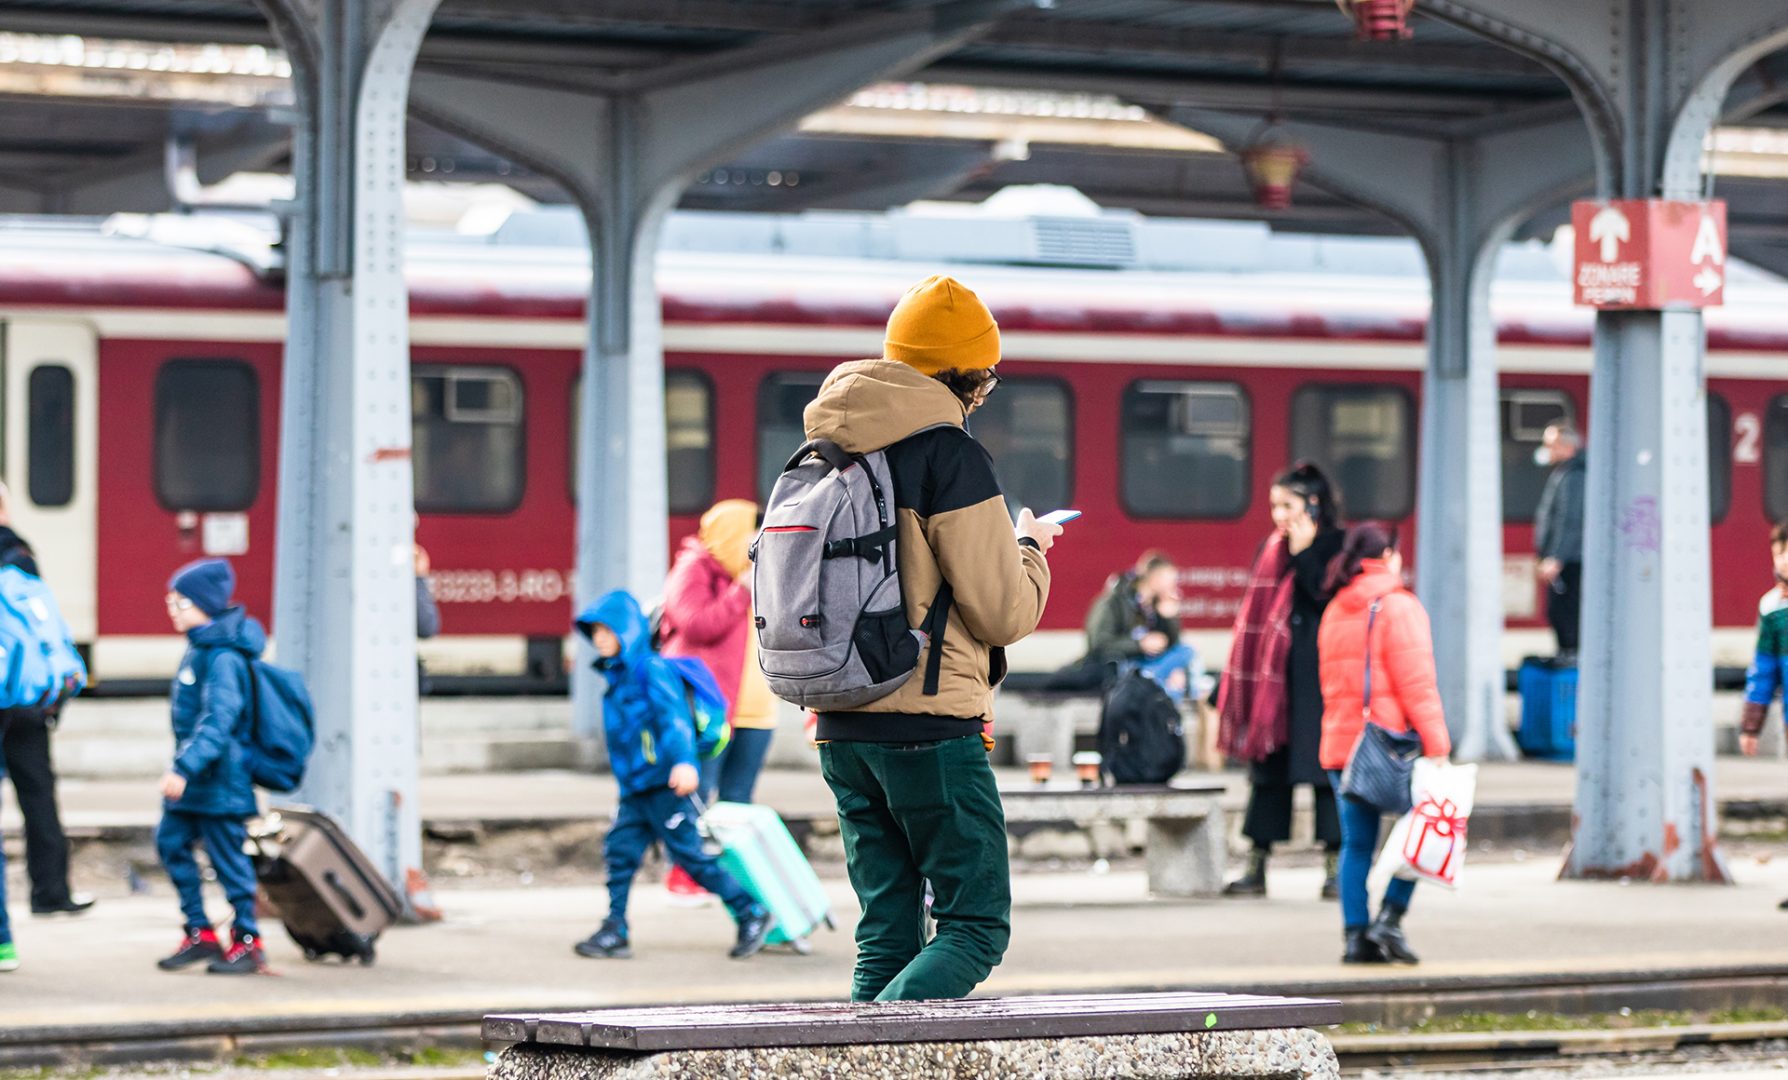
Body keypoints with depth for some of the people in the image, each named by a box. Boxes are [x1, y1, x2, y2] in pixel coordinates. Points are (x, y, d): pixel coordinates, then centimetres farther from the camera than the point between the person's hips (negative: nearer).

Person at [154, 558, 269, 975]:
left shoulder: (224, 658, -20)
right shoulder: (199, 648, 11)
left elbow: (218, 721, -28)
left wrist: (185, 768, -34)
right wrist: (182, 769, 20)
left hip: (220, 780, -10)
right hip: (191, 776, 10)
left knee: (228, 855, -2)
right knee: (171, 843, 11)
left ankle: (247, 941, 9)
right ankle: (199, 934, 18)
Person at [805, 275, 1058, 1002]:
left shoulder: (821, 454, 10)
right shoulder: (950, 457, -11)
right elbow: (1004, 613, -11)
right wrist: (1029, 550, 10)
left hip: (840, 730, 7)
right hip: (930, 728, -7)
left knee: (886, 936, 12)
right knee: (975, 924, -3)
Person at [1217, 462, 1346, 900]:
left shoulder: (1339, 546, -2)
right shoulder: (1272, 549, 14)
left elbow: (1332, 599, -16)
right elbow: (1256, 610, 14)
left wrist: (1303, 553, -13)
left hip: (1320, 678, -5)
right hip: (1273, 675, 5)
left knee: (1325, 766, -6)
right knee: (1268, 767, 5)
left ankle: (1335, 868, -2)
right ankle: (1257, 867, 7)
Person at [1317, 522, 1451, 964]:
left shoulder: (1334, 612, 13)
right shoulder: (1398, 607, -8)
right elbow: (1416, 683, -13)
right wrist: (1436, 744, -12)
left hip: (1341, 742, 6)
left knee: (1357, 843, 8)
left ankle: (1356, 935, 5)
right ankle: (1389, 919, -5)